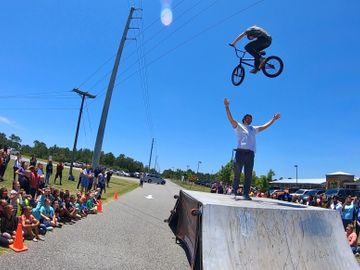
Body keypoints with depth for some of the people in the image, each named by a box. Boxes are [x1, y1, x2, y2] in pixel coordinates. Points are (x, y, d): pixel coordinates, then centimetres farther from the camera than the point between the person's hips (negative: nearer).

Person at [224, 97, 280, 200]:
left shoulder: (254, 129, 28)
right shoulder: (238, 126, 14)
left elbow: (265, 126, 33)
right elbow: (230, 119, 0)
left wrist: (273, 119, 31)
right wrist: (227, 107, -10)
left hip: (250, 153, 4)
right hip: (240, 152, -4)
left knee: (248, 175, 1)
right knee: (237, 174, -5)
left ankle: (246, 193, 4)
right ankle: (234, 192, 0)